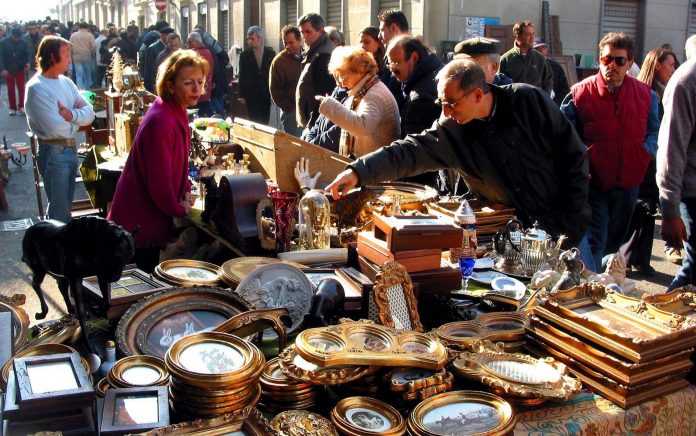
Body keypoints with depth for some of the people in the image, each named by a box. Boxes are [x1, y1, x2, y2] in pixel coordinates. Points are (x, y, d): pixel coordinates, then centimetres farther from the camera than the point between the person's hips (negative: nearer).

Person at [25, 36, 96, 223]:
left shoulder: (66, 82, 9)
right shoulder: (37, 88, -15)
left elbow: (90, 114, 2)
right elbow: (55, 128, -23)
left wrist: (71, 114, -18)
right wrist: (78, 116, -5)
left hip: (71, 149, 8)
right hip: (53, 152, -8)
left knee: (65, 205, 19)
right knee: (60, 210, 0)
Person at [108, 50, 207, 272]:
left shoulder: (177, 112, 5)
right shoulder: (160, 122, -27)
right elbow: (159, 180, -25)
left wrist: (184, 192, 5)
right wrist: (180, 209, -10)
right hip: (139, 222, -9)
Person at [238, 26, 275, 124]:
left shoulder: (270, 53, 2)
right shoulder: (245, 55, 3)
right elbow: (242, 77, 4)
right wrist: (242, 96, 1)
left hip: (266, 94, 1)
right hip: (251, 95, -1)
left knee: (265, 122, 5)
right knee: (255, 122, -5)